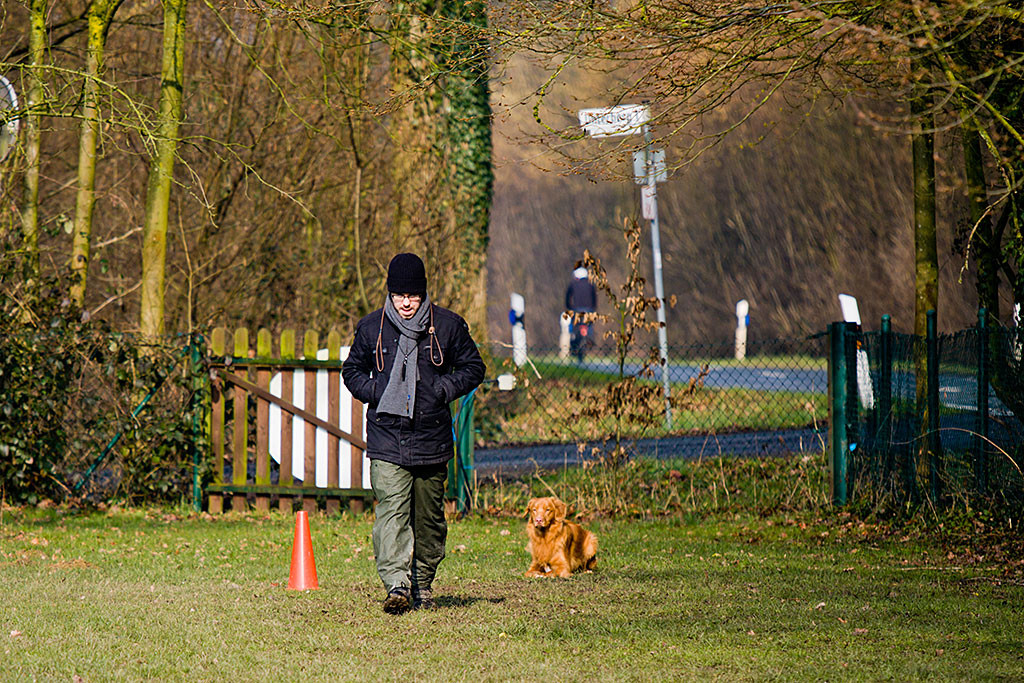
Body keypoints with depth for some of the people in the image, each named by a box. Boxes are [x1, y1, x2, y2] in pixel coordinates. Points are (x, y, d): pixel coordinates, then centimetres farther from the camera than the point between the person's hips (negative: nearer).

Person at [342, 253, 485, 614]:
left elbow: (472, 367, 12)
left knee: (428, 515, 9)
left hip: (431, 438, 1)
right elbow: (352, 370, 18)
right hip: (386, 438, -1)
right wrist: (374, 391, -2)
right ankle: (397, 585, -22)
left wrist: (444, 389, -5)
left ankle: (423, 583, 23)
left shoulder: (448, 326, 2)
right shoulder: (371, 328, 5)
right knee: (392, 510, -15)